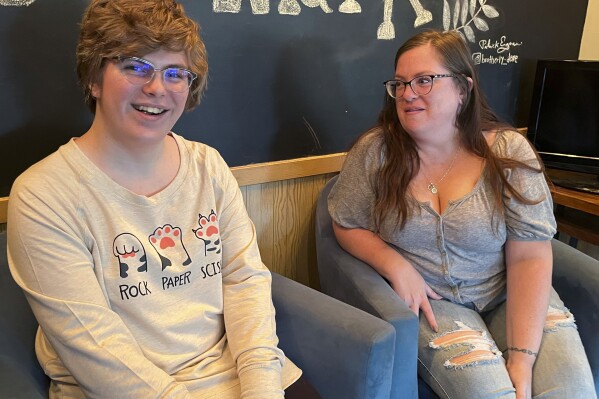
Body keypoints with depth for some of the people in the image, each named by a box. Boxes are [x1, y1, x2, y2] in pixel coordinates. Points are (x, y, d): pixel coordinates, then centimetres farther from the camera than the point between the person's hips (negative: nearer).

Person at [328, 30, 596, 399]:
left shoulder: (508, 151, -8)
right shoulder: (375, 151, -7)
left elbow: (529, 257, -11)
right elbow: (347, 225, 3)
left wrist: (521, 359, -19)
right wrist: (397, 267, -16)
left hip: (506, 295, 2)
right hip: (426, 299, -1)